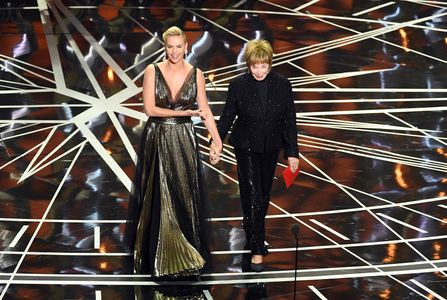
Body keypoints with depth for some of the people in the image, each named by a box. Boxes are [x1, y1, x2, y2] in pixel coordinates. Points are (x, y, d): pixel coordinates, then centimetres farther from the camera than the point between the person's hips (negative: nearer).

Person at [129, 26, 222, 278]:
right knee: (159, 200, 5)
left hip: (184, 141, 1)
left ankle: (186, 255, 19)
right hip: (157, 141, -1)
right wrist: (185, 112, -11)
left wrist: (218, 142, -5)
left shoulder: (196, 74, 1)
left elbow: (205, 110, 2)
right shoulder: (153, 71, -4)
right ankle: (160, 259, 18)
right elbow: (150, 108, -10)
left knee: (185, 198, 5)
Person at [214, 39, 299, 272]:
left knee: (264, 193, 15)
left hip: (270, 147, 3)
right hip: (246, 146, -3)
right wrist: (217, 140, -16)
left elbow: (289, 120, -4)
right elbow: (227, 115, -3)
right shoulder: (238, 85, -12)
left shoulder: (282, 84, -8)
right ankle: (257, 248, -4)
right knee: (252, 195, -8)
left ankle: (253, 231, 40)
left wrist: (292, 152, -5)